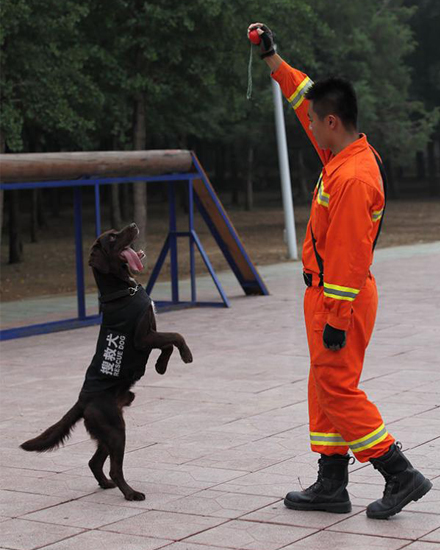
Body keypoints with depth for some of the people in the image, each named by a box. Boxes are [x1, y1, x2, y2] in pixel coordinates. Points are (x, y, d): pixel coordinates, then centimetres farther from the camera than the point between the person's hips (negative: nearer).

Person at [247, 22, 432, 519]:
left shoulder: (354, 178, -23)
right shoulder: (344, 153, 6)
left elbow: (348, 256, -25)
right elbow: (304, 96, 22)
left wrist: (336, 320, -23)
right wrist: (272, 58, 22)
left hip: (340, 300, -10)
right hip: (328, 293, 10)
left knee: (338, 388, -6)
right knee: (325, 388, 13)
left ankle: (400, 475, -1)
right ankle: (331, 487, 19)